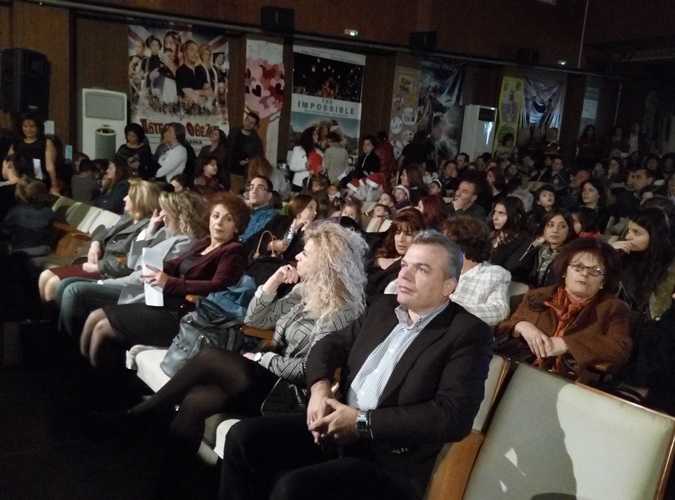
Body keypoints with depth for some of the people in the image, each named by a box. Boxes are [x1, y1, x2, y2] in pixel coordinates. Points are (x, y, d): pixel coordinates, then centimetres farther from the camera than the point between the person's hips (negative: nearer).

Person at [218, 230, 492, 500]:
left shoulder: (468, 333, -9)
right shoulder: (384, 307, 13)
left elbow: (453, 417, -20)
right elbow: (330, 344, 18)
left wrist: (363, 421, -20)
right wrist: (320, 388, -6)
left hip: (390, 461, -6)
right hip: (337, 429, 7)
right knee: (244, 436, -9)